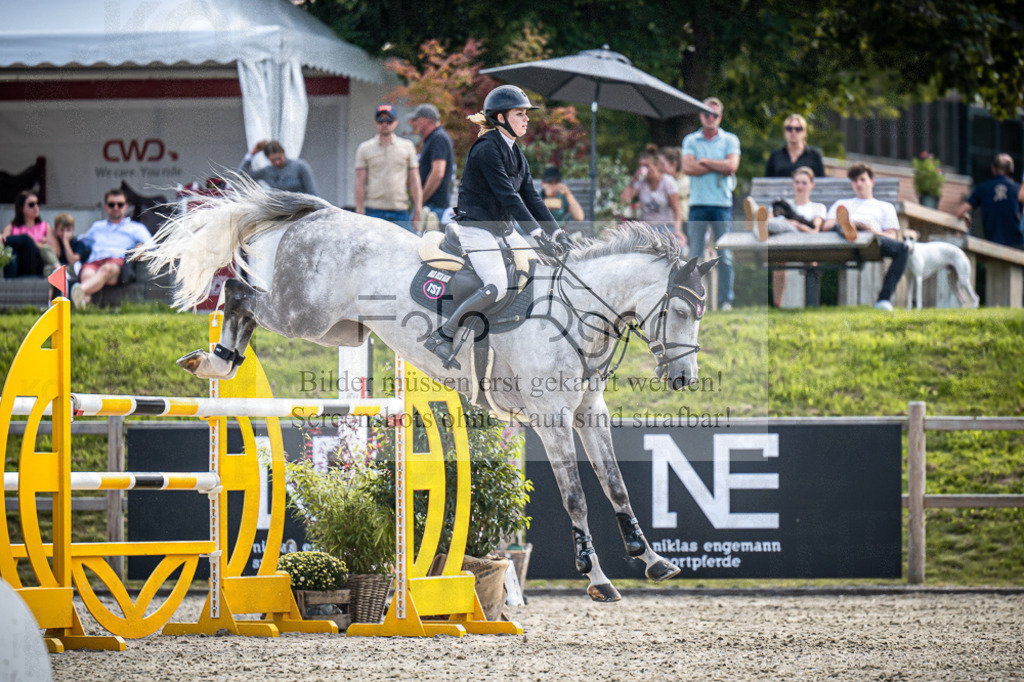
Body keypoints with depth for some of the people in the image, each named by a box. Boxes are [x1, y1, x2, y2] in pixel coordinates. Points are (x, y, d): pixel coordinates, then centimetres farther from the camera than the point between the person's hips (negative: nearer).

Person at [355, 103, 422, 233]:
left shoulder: (407, 146, 12)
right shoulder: (365, 148, 8)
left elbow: (415, 182, 10)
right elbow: (360, 183, 5)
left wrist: (417, 213, 4)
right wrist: (359, 213, -3)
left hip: (400, 211, 1)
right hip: (374, 211, -1)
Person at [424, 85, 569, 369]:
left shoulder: (515, 154, 13)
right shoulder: (486, 149, -16)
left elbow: (531, 197, 10)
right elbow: (507, 196, -23)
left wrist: (556, 231, -3)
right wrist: (538, 233, -29)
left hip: (504, 231, 9)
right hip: (477, 229, -9)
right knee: (498, 286, -27)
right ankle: (442, 337, -19)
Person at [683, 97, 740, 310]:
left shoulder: (730, 140, 8)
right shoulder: (690, 140, 10)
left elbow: (732, 166, -8)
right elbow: (688, 168, -6)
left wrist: (704, 161, -5)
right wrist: (719, 167, -6)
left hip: (722, 204, -1)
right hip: (698, 202, 1)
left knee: (725, 255, -2)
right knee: (695, 255, 0)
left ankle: (726, 299, 1)